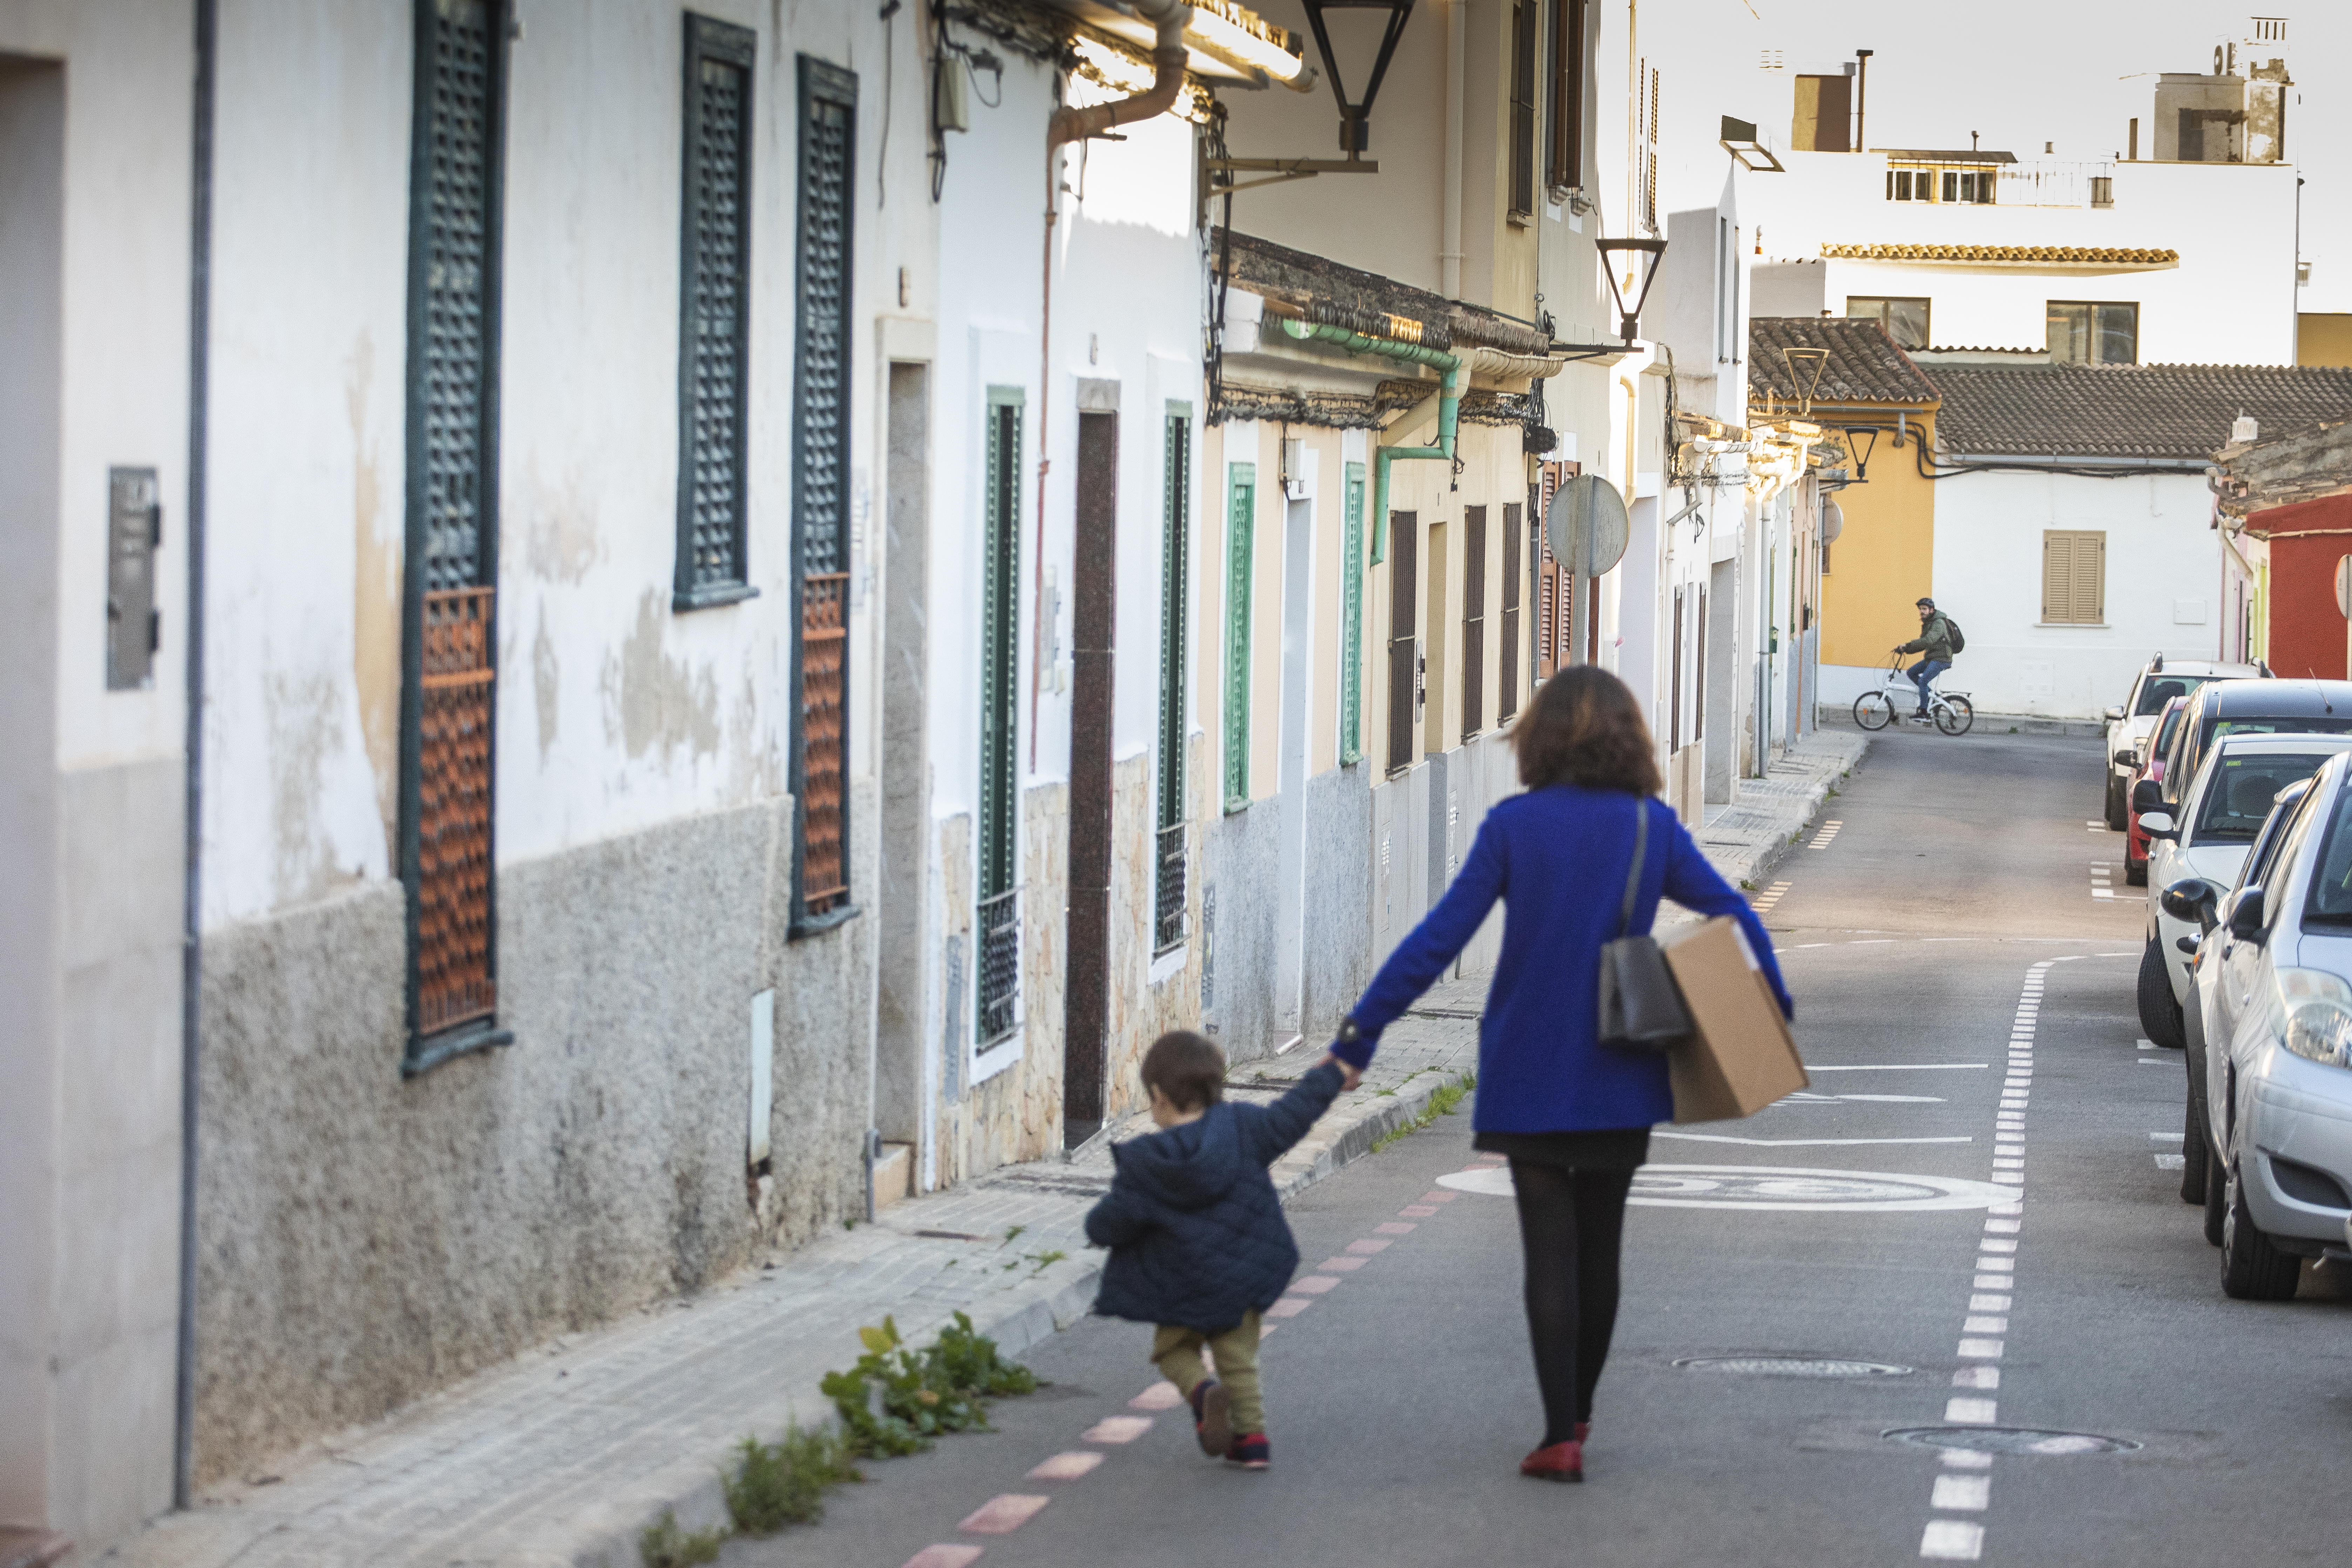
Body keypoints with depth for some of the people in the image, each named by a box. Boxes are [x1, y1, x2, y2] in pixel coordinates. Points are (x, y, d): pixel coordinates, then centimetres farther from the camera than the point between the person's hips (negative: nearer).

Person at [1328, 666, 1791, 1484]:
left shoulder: (1515, 825, -8)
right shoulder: (1652, 826, -1)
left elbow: (1440, 936, -11)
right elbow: (1735, 916, 3)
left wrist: (1363, 1027, -8)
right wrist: (1773, 1007, 17)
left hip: (1529, 1074, -2)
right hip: (1619, 1079, 2)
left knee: (1550, 1250, -1)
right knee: (1599, 1246, 15)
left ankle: (1561, 1436, -8)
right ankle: (1578, 1412, 29)